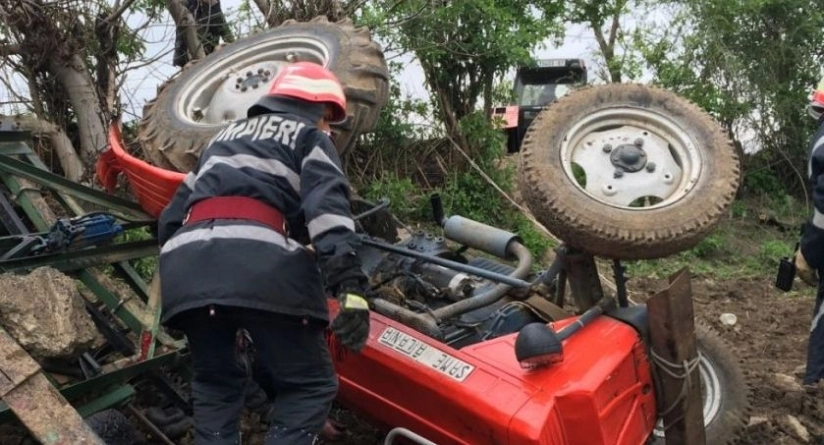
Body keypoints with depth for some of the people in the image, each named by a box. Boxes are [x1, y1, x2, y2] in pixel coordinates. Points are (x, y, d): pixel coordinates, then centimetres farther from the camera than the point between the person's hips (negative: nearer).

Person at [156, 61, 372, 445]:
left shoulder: (225, 136, 37)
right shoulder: (308, 136, 19)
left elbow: (174, 213, 35)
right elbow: (327, 205, -3)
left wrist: (176, 270, 44)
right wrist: (349, 284, -15)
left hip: (186, 265, 6)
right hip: (260, 264, -6)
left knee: (215, 384, 24)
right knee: (310, 385, 6)